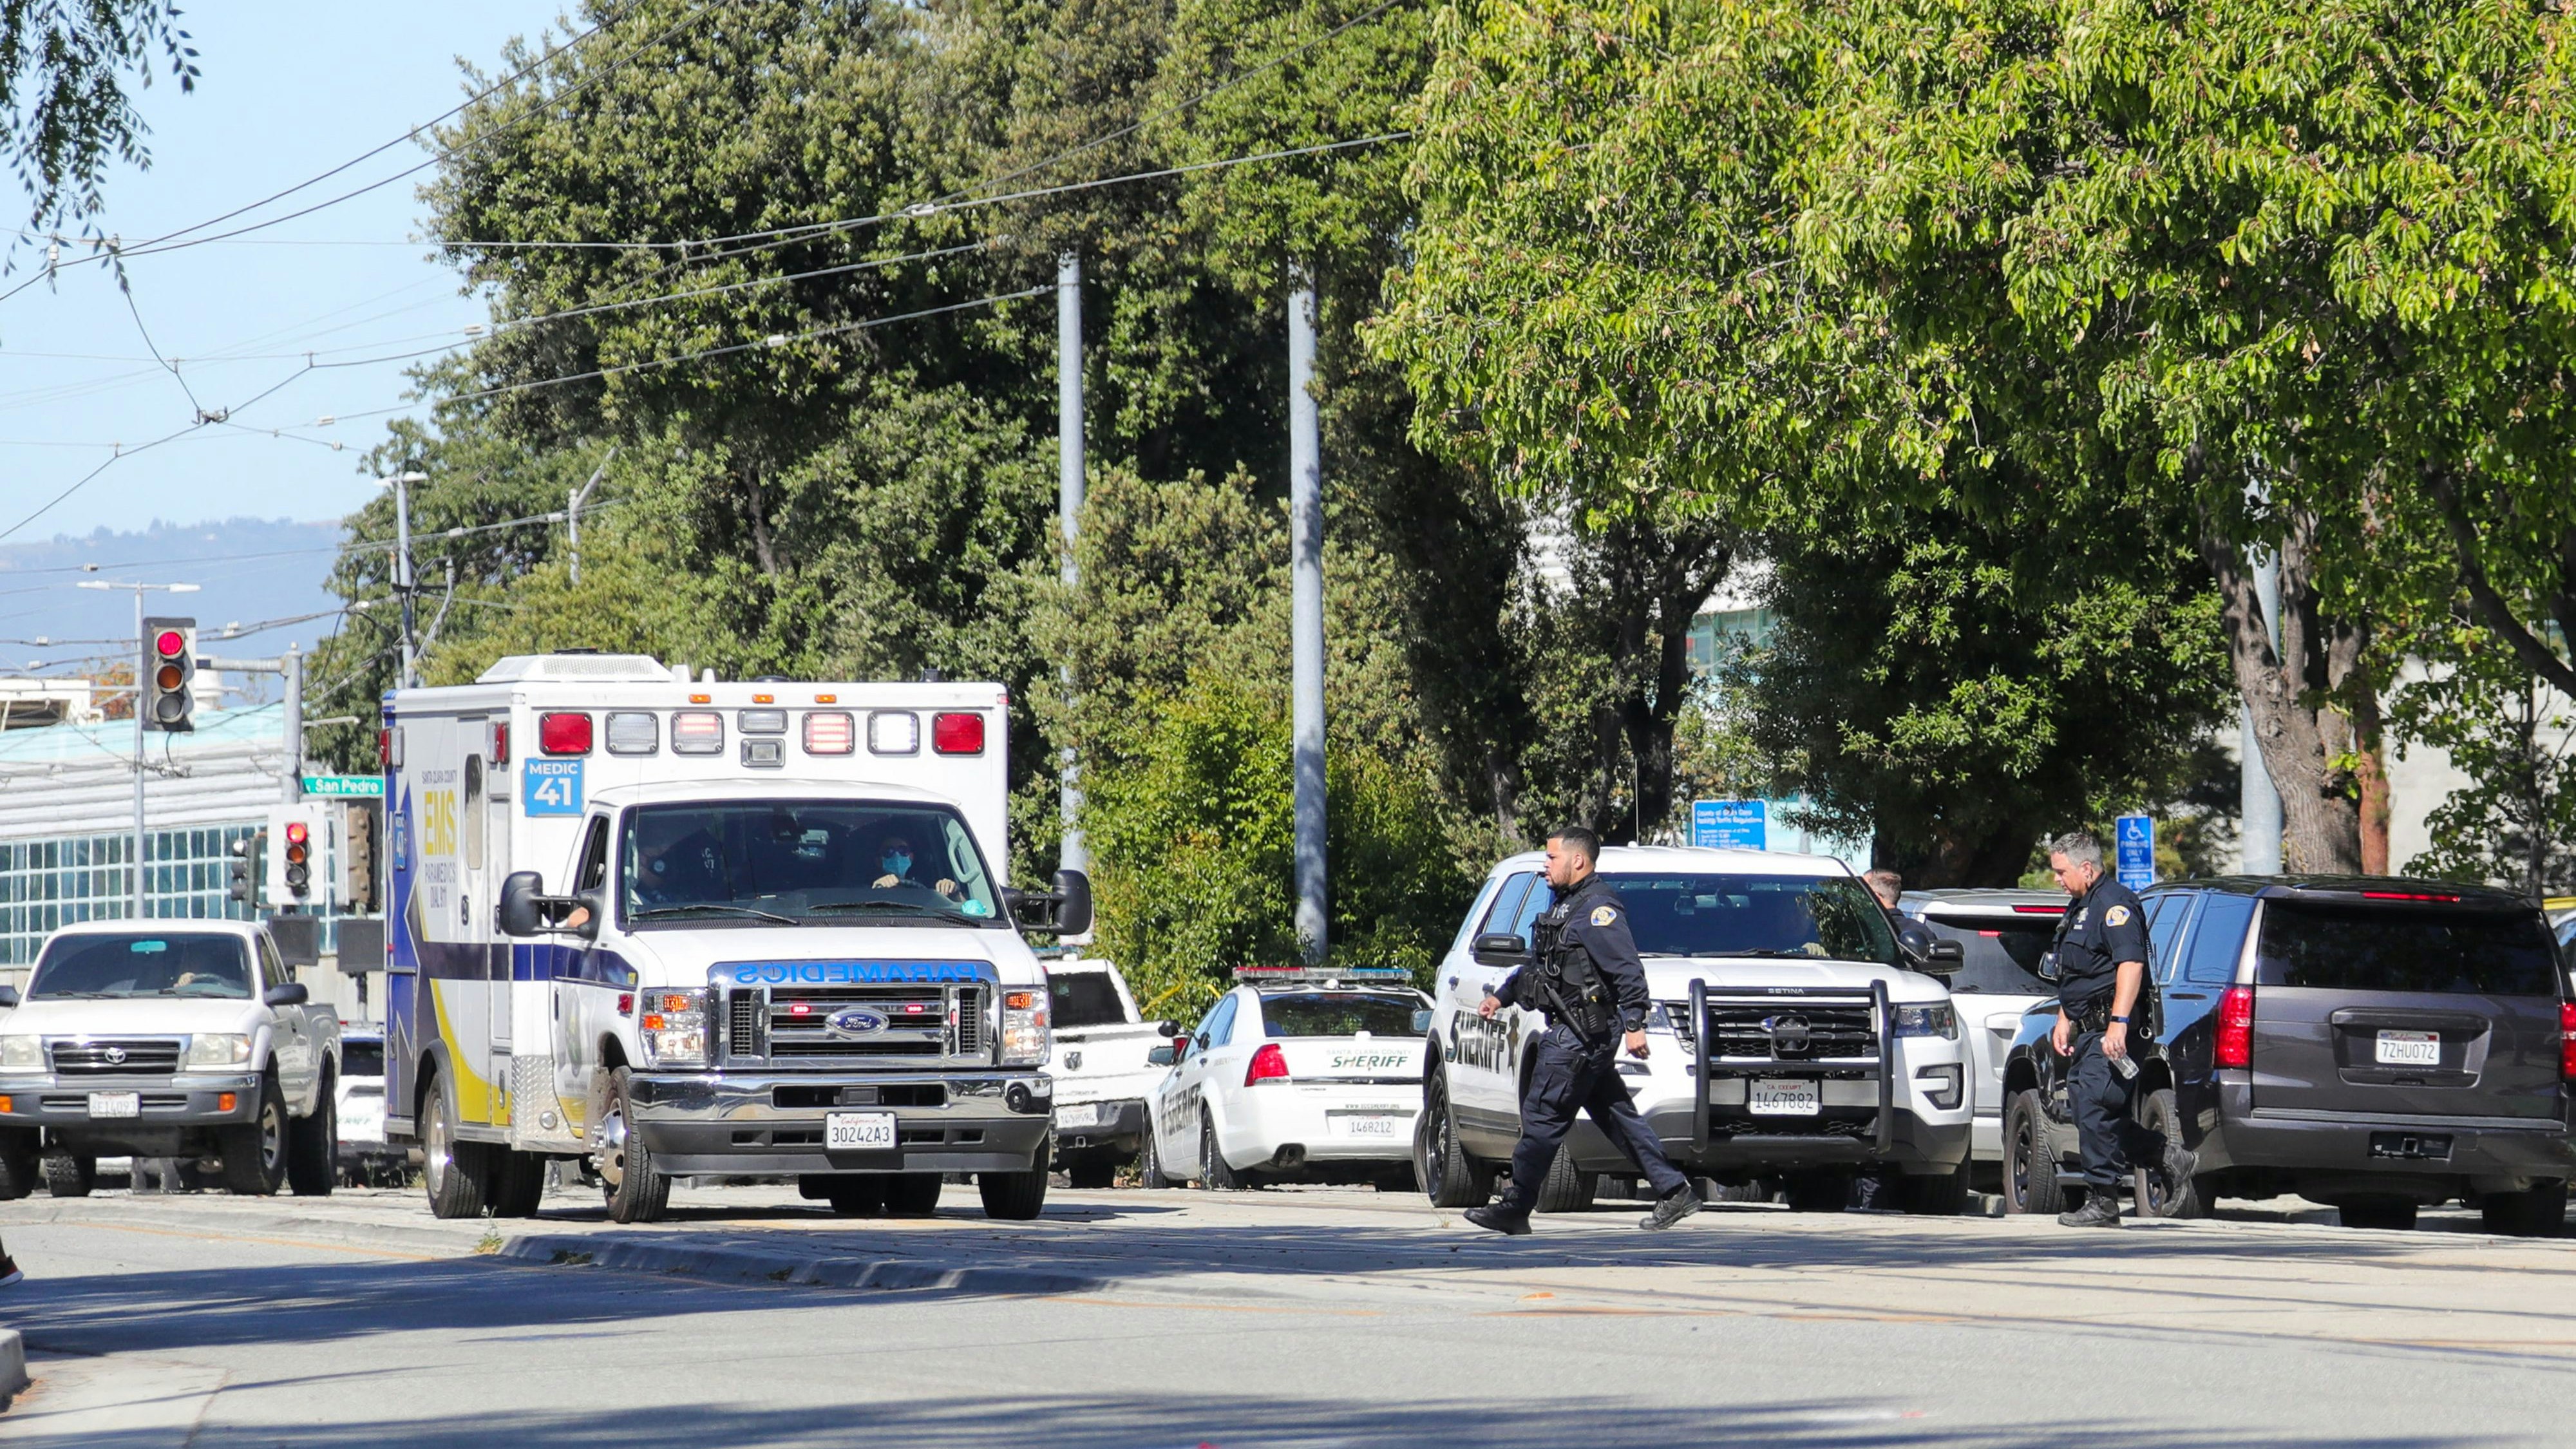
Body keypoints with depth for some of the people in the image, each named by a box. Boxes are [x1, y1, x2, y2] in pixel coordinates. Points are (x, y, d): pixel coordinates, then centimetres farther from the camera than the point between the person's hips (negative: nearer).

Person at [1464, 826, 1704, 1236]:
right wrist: (1501, 995, 33)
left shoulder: (1598, 908, -13)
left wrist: (1634, 1024, -25)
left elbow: (1629, 971, -20)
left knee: (1542, 1117, -7)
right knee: (1617, 1116, 11)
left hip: (1580, 1035, -11)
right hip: (1578, 1032, 11)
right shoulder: (1567, 906, 19)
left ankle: (1515, 1209, -5)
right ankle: (1674, 1192, 11)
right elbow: (1537, 963, 32)